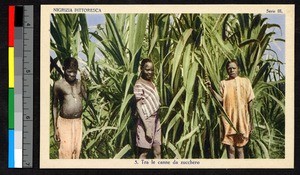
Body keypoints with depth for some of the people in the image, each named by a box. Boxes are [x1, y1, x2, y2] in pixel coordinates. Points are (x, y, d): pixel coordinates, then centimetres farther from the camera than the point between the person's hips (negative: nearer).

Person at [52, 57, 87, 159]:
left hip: (78, 121, 4)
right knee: (66, 151, -6)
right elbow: (55, 106, 0)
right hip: (65, 122, -4)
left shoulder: (79, 83, 8)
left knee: (77, 150, 9)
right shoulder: (58, 84, -4)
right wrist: (55, 128, -2)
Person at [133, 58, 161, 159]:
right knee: (144, 153, -3)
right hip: (146, 121, -8)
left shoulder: (151, 83, 13)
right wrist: (147, 127, -20)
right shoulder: (139, 84, -11)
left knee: (158, 152, 8)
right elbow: (139, 106, -15)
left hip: (156, 120, 8)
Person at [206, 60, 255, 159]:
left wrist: (251, 121, 4)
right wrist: (211, 89, -16)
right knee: (230, 148, -1)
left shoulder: (245, 81, 7)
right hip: (228, 119, 0)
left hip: (242, 120, 0)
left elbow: (250, 102, 6)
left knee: (240, 147, 5)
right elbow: (221, 100, -4)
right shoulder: (224, 83, 9)